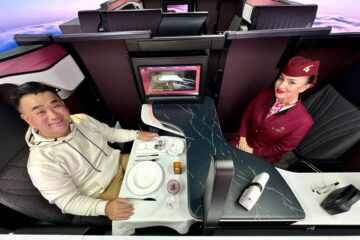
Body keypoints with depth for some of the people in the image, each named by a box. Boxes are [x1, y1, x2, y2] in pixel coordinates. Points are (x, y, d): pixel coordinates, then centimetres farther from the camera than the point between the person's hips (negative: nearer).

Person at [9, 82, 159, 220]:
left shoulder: (82, 119, -10)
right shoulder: (41, 164, -25)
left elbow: (111, 133, 5)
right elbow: (69, 202, -18)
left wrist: (137, 134, -4)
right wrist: (105, 207, -34)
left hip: (119, 162, 6)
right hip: (104, 192, -5)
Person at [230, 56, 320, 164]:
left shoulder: (303, 121, -25)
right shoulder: (265, 94, -16)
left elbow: (281, 148, -14)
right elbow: (247, 115, -3)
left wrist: (252, 151, -14)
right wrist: (242, 138, -11)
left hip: (262, 157, -3)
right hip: (243, 142, 3)